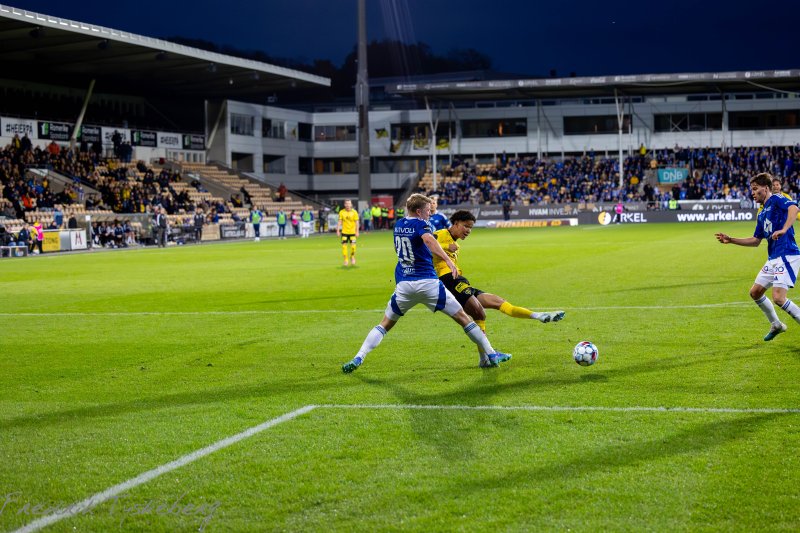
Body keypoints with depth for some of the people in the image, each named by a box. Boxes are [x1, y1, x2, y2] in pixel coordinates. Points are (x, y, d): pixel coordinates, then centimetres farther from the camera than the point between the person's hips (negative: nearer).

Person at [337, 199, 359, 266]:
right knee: (344, 246, -6)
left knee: (353, 246, -8)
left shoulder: (354, 212, -4)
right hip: (344, 232, 1)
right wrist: (338, 231, -5)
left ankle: (352, 257, 20)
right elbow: (339, 222, 1)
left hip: (352, 232, -1)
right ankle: (345, 260, 7)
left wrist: (357, 231, -7)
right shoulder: (342, 212, -1)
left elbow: (356, 222, -2)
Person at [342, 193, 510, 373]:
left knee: (385, 324, 16)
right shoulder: (420, 224, -6)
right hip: (427, 283, -5)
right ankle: (491, 355, 5)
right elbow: (428, 239, -28)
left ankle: (358, 358, 1)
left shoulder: (398, 225, 15)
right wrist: (448, 260, -38)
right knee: (462, 317, 4)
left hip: (403, 285, 5)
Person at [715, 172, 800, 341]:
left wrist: (784, 229, -41)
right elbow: (755, 241, 25)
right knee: (755, 292, 15)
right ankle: (776, 325, 30)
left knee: (778, 298, -20)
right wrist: (731, 240, 21)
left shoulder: (776, 200, -8)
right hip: (773, 258, 10)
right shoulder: (762, 215, 19)